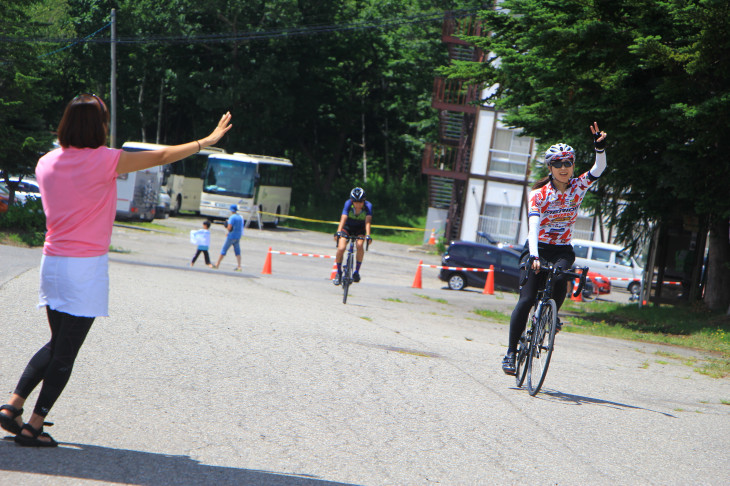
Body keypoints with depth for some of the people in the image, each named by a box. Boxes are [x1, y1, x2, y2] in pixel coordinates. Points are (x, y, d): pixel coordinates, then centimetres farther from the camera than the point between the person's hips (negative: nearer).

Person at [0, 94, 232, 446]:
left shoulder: (46, 163, 6)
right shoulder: (104, 160, -12)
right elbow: (161, 157, -5)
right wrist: (207, 141, 6)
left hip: (52, 262, 6)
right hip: (86, 267, -6)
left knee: (56, 344, 20)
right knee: (66, 352, 1)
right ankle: (33, 427, 2)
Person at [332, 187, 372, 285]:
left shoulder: (368, 206, -25)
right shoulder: (348, 203, -25)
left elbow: (368, 221, -35)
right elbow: (343, 218, -35)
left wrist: (368, 235, -49)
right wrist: (338, 232, -49)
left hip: (360, 229, 0)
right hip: (347, 227, 0)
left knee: (359, 245, -30)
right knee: (341, 248, -20)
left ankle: (357, 271, -14)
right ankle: (339, 272, 3)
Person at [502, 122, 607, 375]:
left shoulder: (577, 187, -1)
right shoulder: (539, 194, -11)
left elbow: (599, 169, -15)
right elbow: (533, 226, -23)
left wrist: (600, 147, -34)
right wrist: (534, 257, -37)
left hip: (562, 250, 2)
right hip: (538, 248, -2)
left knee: (560, 279, -30)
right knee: (527, 299, -13)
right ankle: (511, 351, -5)